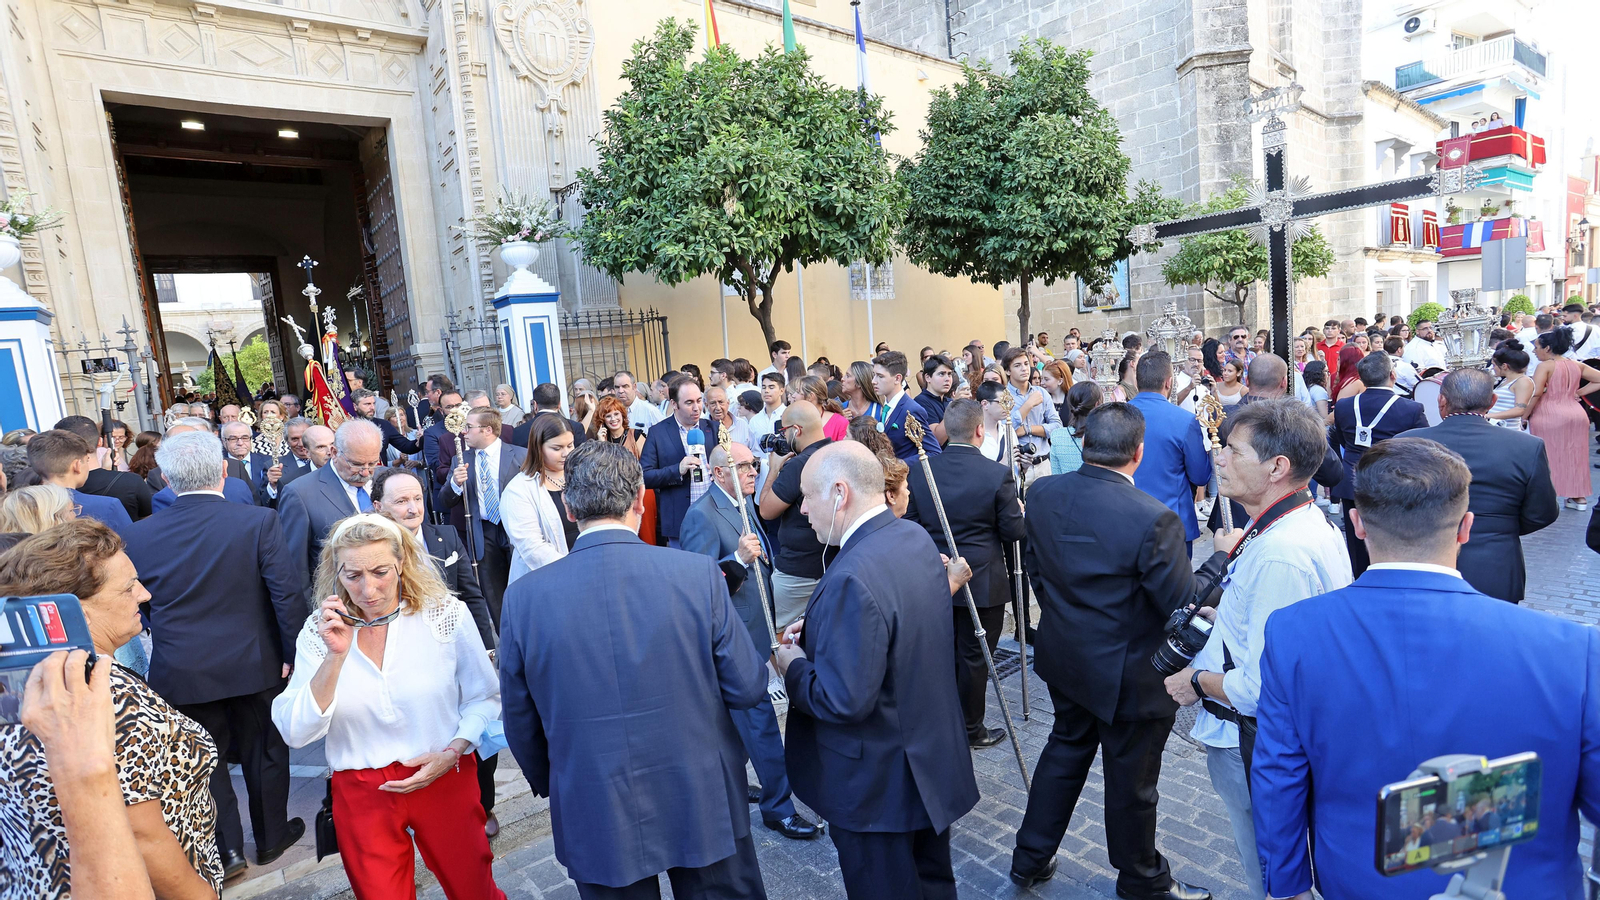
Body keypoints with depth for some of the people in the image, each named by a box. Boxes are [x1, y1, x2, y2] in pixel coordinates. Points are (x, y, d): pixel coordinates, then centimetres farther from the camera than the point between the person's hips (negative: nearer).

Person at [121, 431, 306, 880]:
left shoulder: (139, 536, -8)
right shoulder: (259, 521, -16)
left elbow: (138, 607, 3)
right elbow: (288, 594, -17)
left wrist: (173, 644, 18)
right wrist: (292, 652, -6)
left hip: (180, 674, 1)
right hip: (253, 666, -1)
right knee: (263, 752, 18)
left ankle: (227, 850, 24)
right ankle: (271, 836, 34)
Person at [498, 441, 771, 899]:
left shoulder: (524, 597, -12)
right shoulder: (700, 575, -17)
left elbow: (521, 722, -1)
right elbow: (748, 688, -10)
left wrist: (549, 786, 18)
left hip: (595, 820, 1)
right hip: (702, 807, -1)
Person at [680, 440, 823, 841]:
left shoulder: (744, 503, 9)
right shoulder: (702, 515, -21)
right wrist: (739, 559, -37)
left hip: (754, 624, 9)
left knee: (737, 712, 21)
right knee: (760, 716, -1)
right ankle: (778, 806, 12)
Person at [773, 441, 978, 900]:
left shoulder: (852, 578, -33)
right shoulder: (917, 537, -4)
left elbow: (843, 701, -31)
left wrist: (794, 666, -13)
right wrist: (818, 630, 1)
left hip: (879, 785, -8)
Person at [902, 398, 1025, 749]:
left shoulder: (919, 471, -8)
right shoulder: (998, 474, -17)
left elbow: (909, 524, -3)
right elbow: (1013, 532, -11)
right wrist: (1018, 511, 9)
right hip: (982, 583, -4)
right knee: (974, 658, 11)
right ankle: (971, 730, 26)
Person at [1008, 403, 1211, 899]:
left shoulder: (1042, 494, -10)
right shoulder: (1153, 519, -29)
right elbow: (1183, 605, -21)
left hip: (1064, 656, 5)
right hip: (1128, 674, -5)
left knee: (1066, 747, 27)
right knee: (1130, 778, 17)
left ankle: (1030, 858, 41)